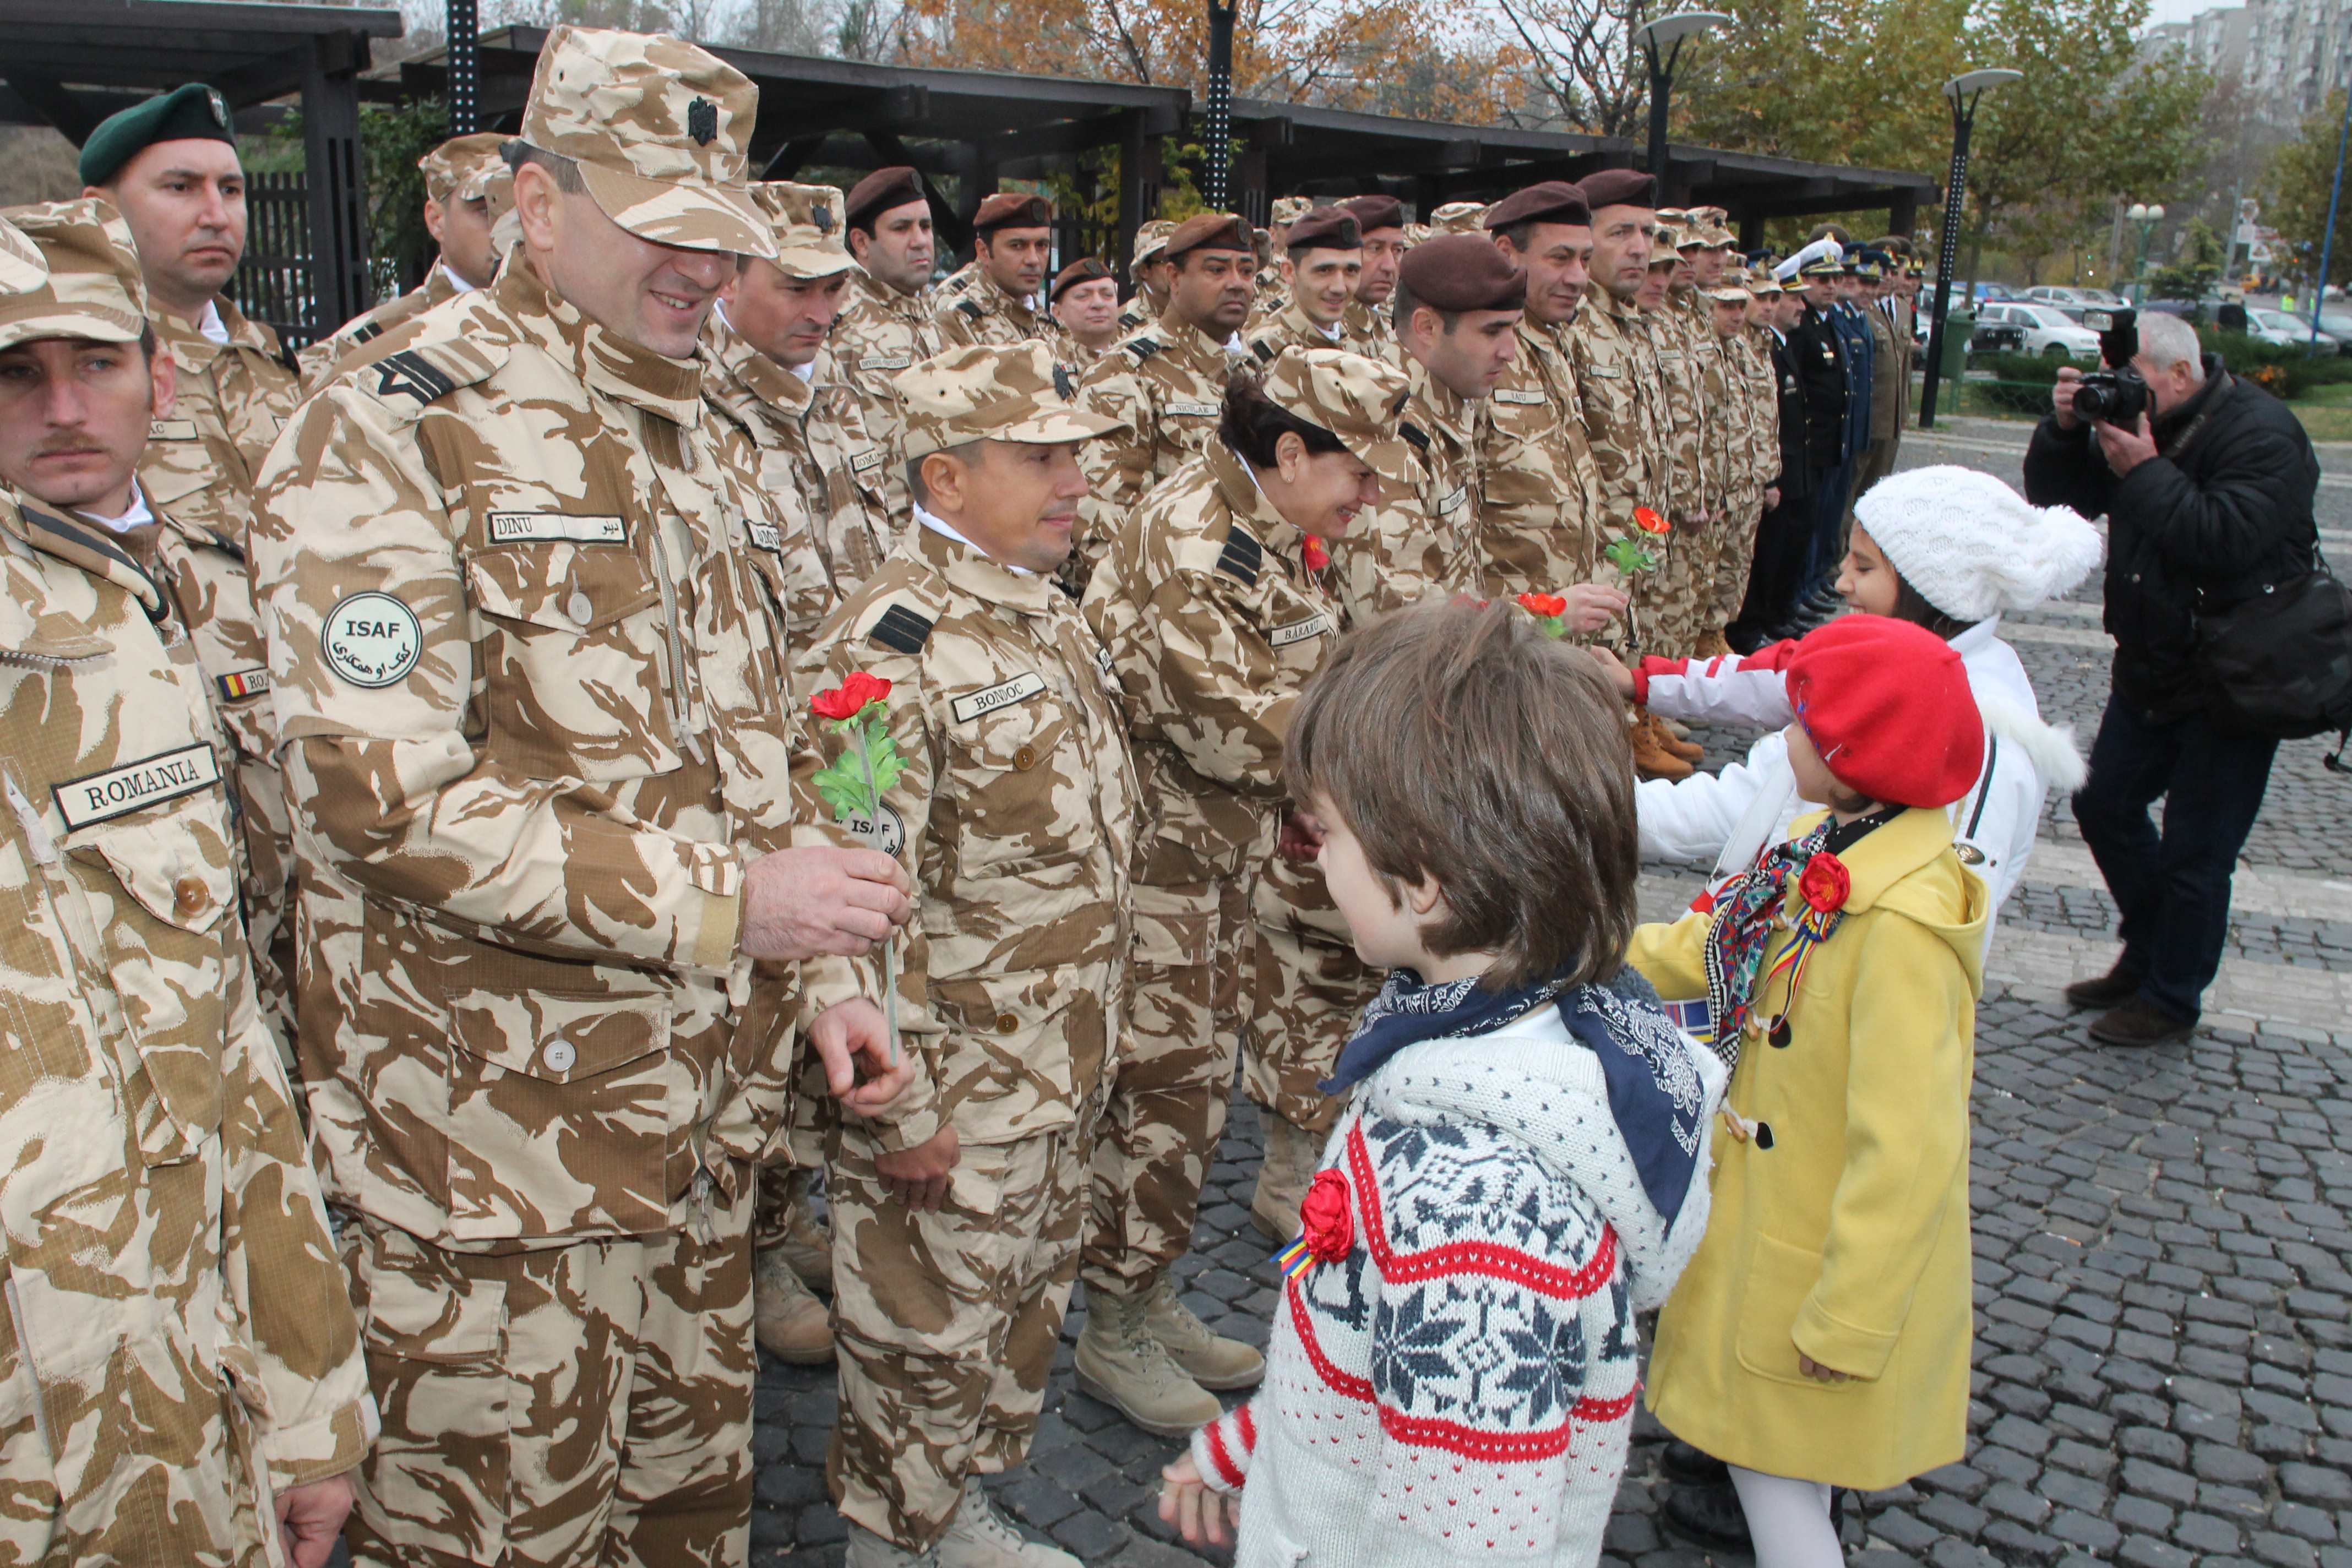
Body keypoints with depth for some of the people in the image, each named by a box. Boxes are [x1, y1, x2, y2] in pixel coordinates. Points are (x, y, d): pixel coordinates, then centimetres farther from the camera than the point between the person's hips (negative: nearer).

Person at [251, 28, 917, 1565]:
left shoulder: (710, 443, 13)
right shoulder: (391, 432, -12)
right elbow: (389, 794, -21)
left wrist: (816, 978, 6)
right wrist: (726, 905, -22)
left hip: (703, 1113, 7)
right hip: (496, 1137, -6)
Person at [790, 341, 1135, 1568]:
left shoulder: (1050, 618, 8)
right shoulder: (888, 649, -22)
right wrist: (896, 1110, -23)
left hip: (1060, 1070, 9)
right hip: (954, 1092, -9)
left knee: (1027, 1305, 23)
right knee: (929, 1334, 9)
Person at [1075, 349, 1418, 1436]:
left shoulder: (1277, 539, 7)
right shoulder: (1190, 540, -24)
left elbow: (1313, 681, 15)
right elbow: (1238, 726, -28)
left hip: (1222, 856, 10)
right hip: (1152, 854, -10)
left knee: (1203, 1079, 17)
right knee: (1160, 1089, 0)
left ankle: (1153, 1299, 33)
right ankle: (1115, 1331, 18)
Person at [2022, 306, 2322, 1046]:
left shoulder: (2261, 434, -20)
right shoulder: (2135, 420, 4)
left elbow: (2229, 540, -34)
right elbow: (2056, 496, 3)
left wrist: (2144, 473, -29)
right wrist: (2064, 428, -14)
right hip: (2151, 672, 8)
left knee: (2194, 851, 0)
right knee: (2105, 804, 16)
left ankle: (2172, 998, 16)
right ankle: (2146, 955, 34)